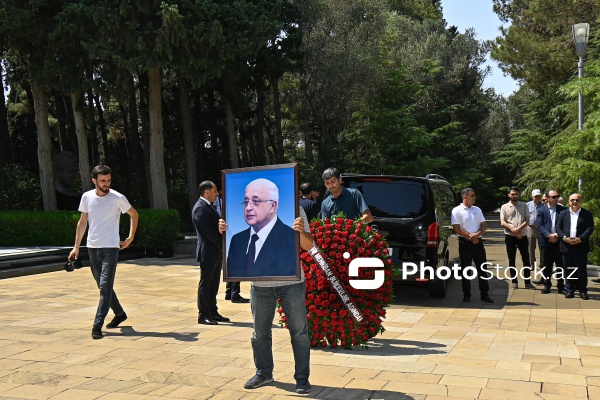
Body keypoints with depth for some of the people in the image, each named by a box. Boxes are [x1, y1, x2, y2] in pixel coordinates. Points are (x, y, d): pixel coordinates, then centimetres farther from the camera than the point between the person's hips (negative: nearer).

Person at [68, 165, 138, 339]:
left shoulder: (118, 198, -7)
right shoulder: (87, 197, 3)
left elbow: (134, 214, 8)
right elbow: (82, 222, 12)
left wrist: (131, 237, 3)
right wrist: (76, 246, 10)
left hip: (111, 248, -5)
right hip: (92, 247, 5)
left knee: (105, 287, -11)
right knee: (103, 286, 15)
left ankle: (97, 325, -9)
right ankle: (119, 314, 34)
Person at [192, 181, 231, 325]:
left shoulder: (208, 206, 16)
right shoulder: (200, 209, -15)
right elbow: (209, 232, -20)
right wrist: (223, 246, -13)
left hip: (216, 253, 9)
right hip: (208, 253, -9)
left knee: (213, 284, 13)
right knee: (205, 284, -1)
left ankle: (213, 312, 20)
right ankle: (203, 315, 6)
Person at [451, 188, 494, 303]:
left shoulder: (477, 210, 12)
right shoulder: (457, 210, -4)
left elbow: (484, 225, 8)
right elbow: (456, 229, -11)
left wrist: (478, 234, -11)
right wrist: (470, 236, -14)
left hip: (478, 242, 5)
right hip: (465, 243, -5)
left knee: (483, 268, 6)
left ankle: (484, 294, 14)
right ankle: (466, 295, 11)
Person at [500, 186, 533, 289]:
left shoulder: (524, 205, 7)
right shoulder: (504, 207, 5)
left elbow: (527, 221, -1)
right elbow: (502, 222, -4)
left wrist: (518, 229, -16)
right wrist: (513, 229, -17)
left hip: (522, 236, 0)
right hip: (510, 236, 0)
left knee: (526, 259, 1)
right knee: (511, 260, 5)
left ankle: (527, 282, 6)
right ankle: (514, 281, 14)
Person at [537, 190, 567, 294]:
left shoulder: (563, 209, 7)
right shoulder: (541, 210, 6)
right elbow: (540, 225, -3)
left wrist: (557, 235, -12)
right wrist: (549, 235, -16)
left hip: (559, 240, 0)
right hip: (546, 241, 0)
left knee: (560, 265, 3)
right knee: (546, 265, 4)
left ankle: (561, 286, 13)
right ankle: (546, 285, 15)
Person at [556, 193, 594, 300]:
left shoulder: (587, 214, 5)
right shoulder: (563, 214, 12)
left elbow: (590, 228, -2)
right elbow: (558, 228, 7)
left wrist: (580, 239, -15)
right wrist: (564, 237, -11)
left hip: (581, 246, -2)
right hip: (566, 246, 2)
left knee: (582, 270, 1)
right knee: (568, 269, 5)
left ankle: (583, 291, 10)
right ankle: (570, 290, 12)